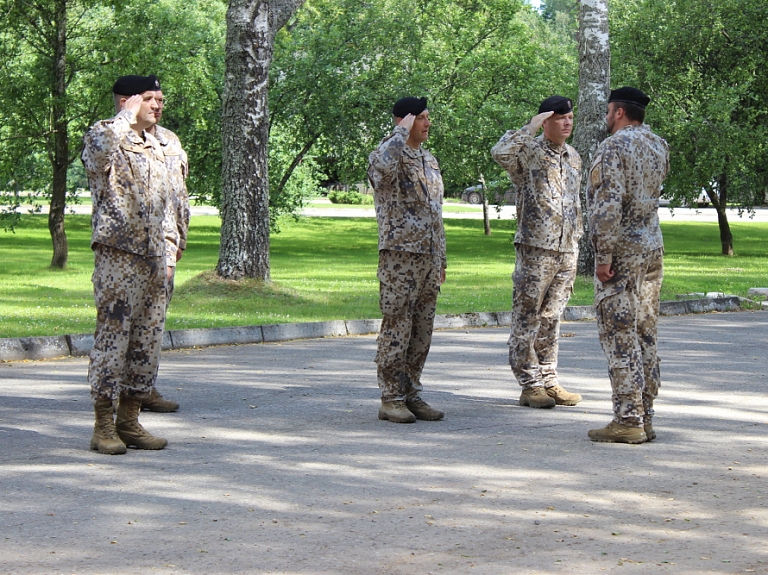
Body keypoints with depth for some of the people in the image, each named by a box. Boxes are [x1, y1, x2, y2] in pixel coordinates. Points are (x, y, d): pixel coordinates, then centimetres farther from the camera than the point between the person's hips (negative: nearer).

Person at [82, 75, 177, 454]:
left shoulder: (154, 147, 19)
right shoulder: (103, 135, -4)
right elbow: (101, 146, -31)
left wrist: (169, 249, 18)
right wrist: (128, 115, -16)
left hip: (153, 257, 8)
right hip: (118, 254, -7)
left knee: (147, 339, 8)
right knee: (113, 334, -7)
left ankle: (129, 421, 15)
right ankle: (104, 426, -1)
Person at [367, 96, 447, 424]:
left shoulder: (430, 161, 18)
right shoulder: (389, 152, -7)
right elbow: (383, 165, -36)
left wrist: (441, 260, 20)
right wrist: (402, 132, -21)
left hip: (429, 258, 8)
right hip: (399, 256, -8)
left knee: (422, 332, 9)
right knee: (396, 329, -4)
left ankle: (411, 395, 17)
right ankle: (391, 400, 2)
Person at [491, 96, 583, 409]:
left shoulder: (573, 157, 15)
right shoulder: (529, 151, -7)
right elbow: (500, 152, -30)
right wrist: (530, 128, -22)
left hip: (567, 251, 7)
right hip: (535, 249, -7)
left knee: (551, 319, 12)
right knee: (527, 318, -1)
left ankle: (549, 381, 17)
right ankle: (530, 385, 2)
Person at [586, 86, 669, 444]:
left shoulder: (612, 147, -13)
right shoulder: (658, 147, 11)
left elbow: (608, 204, -20)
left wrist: (603, 255, -17)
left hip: (621, 253, -8)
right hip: (653, 252, 8)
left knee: (620, 336, -6)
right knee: (645, 335, 11)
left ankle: (627, 421, -7)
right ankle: (645, 418, 14)